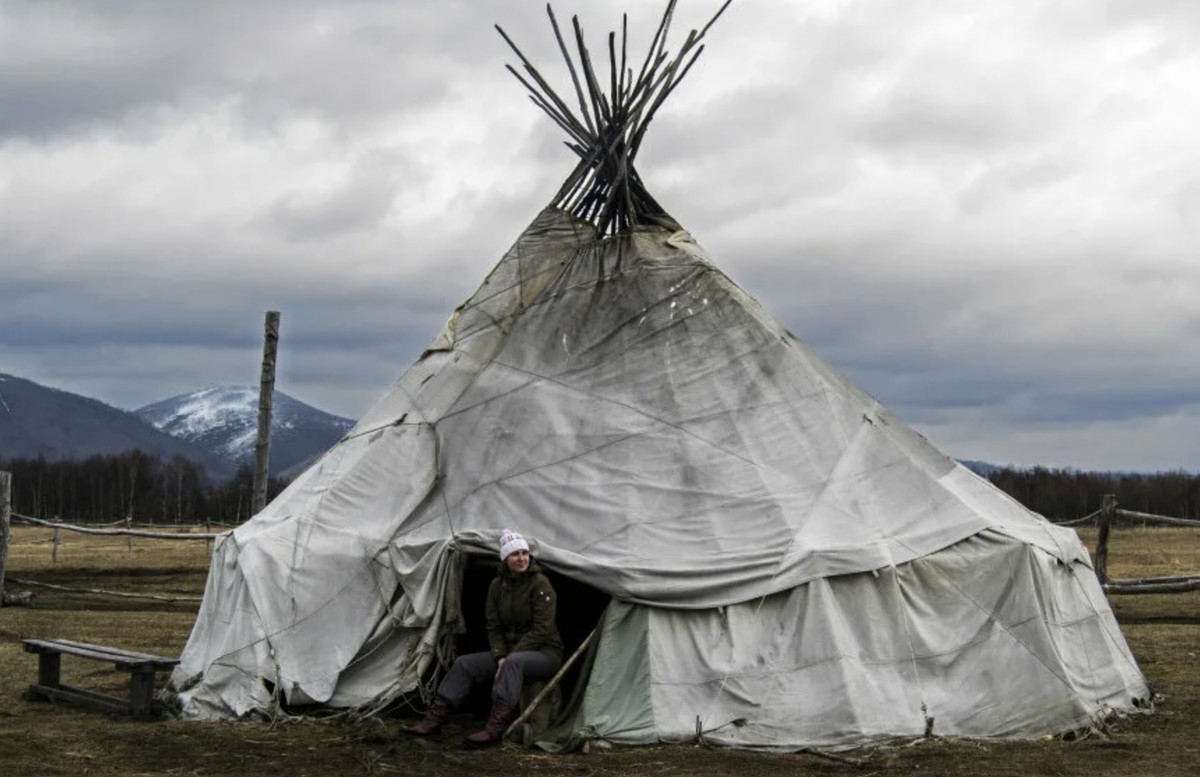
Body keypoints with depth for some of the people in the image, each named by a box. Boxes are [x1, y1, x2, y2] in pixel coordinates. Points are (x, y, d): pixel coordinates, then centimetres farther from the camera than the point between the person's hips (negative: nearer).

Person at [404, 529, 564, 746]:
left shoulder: (540, 584, -15)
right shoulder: (497, 586, 4)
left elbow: (541, 630, -19)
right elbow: (494, 627, 5)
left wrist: (510, 657, -20)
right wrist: (500, 657, -12)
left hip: (545, 653, -7)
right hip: (511, 651, 7)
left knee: (514, 663, -39)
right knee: (465, 663, -9)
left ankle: (494, 729, -47)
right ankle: (434, 721, -10)